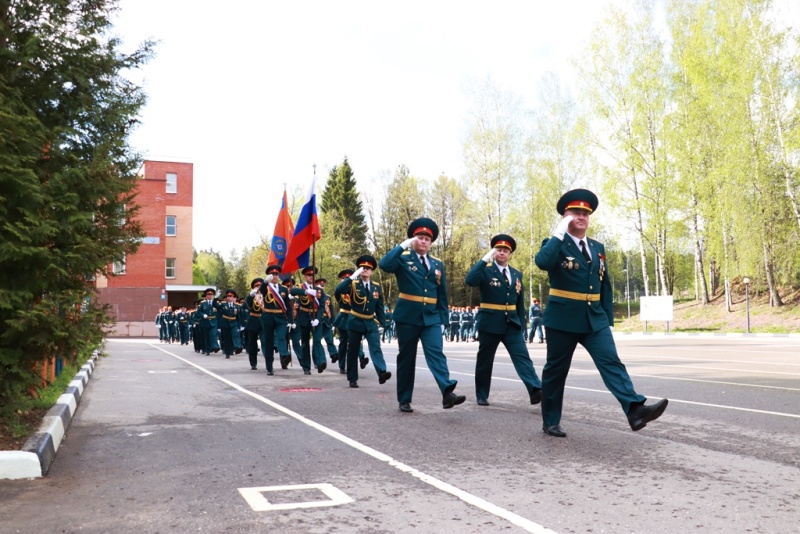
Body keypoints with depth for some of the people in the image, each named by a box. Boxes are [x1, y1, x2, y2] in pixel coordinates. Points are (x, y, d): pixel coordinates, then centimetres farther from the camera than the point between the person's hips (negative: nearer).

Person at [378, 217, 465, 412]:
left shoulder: (438, 264, 13)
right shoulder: (403, 258, 1)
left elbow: (442, 295, 14)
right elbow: (384, 264, -22)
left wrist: (443, 320, 8)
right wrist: (404, 245, -18)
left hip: (431, 318, 3)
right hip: (407, 317, -3)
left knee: (436, 353, -13)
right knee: (406, 358, 5)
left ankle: (447, 393, -27)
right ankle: (404, 400, 15)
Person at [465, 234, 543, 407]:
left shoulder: (517, 274, 12)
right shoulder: (485, 270, -3)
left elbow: (520, 303, 15)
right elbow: (469, 281, -25)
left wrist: (522, 326, 11)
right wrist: (485, 259, -25)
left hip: (512, 324, 4)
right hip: (490, 323, -3)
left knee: (522, 356, -9)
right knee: (485, 360, 6)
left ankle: (536, 391, -19)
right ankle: (482, 396, 19)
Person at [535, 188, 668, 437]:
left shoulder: (597, 248, 13)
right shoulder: (555, 244, -4)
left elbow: (605, 286, 17)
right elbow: (541, 262, -28)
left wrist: (609, 319, 13)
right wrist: (559, 233, -21)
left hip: (595, 319, 4)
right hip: (562, 319, -4)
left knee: (611, 361, -12)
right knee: (556, 370, 5)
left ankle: (635, 409, -23)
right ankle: (550, 421, 18)